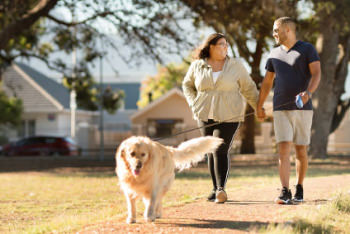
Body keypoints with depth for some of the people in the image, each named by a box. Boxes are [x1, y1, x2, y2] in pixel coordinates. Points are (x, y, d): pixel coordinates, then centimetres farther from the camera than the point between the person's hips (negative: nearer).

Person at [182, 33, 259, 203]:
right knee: (211, 151, 5)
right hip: (205, 116, 3)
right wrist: (194, 104, 6)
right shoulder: (197, 66, 4)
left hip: (228, 116, -2)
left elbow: (248, 88, 8)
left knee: (221, 150, -15)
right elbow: (187, 84, 19)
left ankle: (221, 188, -21)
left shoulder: (235, 65, 0)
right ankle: (216, 189, 14)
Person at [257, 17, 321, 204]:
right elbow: (267, 82, 21)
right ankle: (285, 192, -16)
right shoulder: (275, 54, 13)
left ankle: (299, 190, 19)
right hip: (281, 110, 2)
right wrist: (259, 106, 20)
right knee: (283, 149, -10)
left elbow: (316, 74, -8)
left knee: (301, 151, 4)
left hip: (303, 109, -2)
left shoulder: (307, 49, 1)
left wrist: (308, 92, -26)